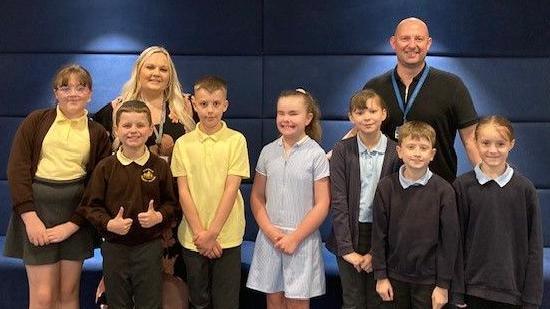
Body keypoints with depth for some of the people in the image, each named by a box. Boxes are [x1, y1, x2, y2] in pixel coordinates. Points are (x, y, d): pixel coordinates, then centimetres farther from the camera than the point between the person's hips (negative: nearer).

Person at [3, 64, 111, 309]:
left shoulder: (98, 133, 7)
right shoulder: (36, 121, 3)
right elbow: (17, 168, -3)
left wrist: (72, 224, -7)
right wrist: (30, 216, -12)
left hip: (75, 213, 2)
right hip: (37, 207, -2)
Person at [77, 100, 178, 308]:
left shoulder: (160, 166, -2)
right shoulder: (105, 167, -3)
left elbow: (171, 203, 4)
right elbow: (91, 205, -1)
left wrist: (159, 216, -14)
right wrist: (108, 223, -17)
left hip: (150, 246, 0)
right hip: (114, 247, 1)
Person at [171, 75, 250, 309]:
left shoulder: (236, 140, -5)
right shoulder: (183, 143, 1)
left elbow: (231, 189, -8)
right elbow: (183, 191, -1)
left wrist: (212, 233, -12)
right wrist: (199, 233, -9)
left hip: (227, 237, -2)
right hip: (192, 238, 2)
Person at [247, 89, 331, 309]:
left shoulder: (316, 154, -7)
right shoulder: (268, 152, 3)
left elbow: (322, 204, -8)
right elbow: (257, 196, 7)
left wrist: (295, 237, -10)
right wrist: (269, 230, -6)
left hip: (303, 239, -3)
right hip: (270, 237, 3)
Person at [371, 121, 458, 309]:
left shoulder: (444, 191, -9)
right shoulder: (386, 187, -4)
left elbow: (449, 239, -6)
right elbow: (379, 234, 0)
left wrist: (443, 285, -6)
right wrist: (380, 276, -1)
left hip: (428, 279, -1)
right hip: (395, 276, 2)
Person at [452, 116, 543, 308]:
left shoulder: (525, 189, -1)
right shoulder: (462, 186, -3)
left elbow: (534, 247, 1)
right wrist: (457, 293, -4)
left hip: (512, 291, 0)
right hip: (473, 289, 0)